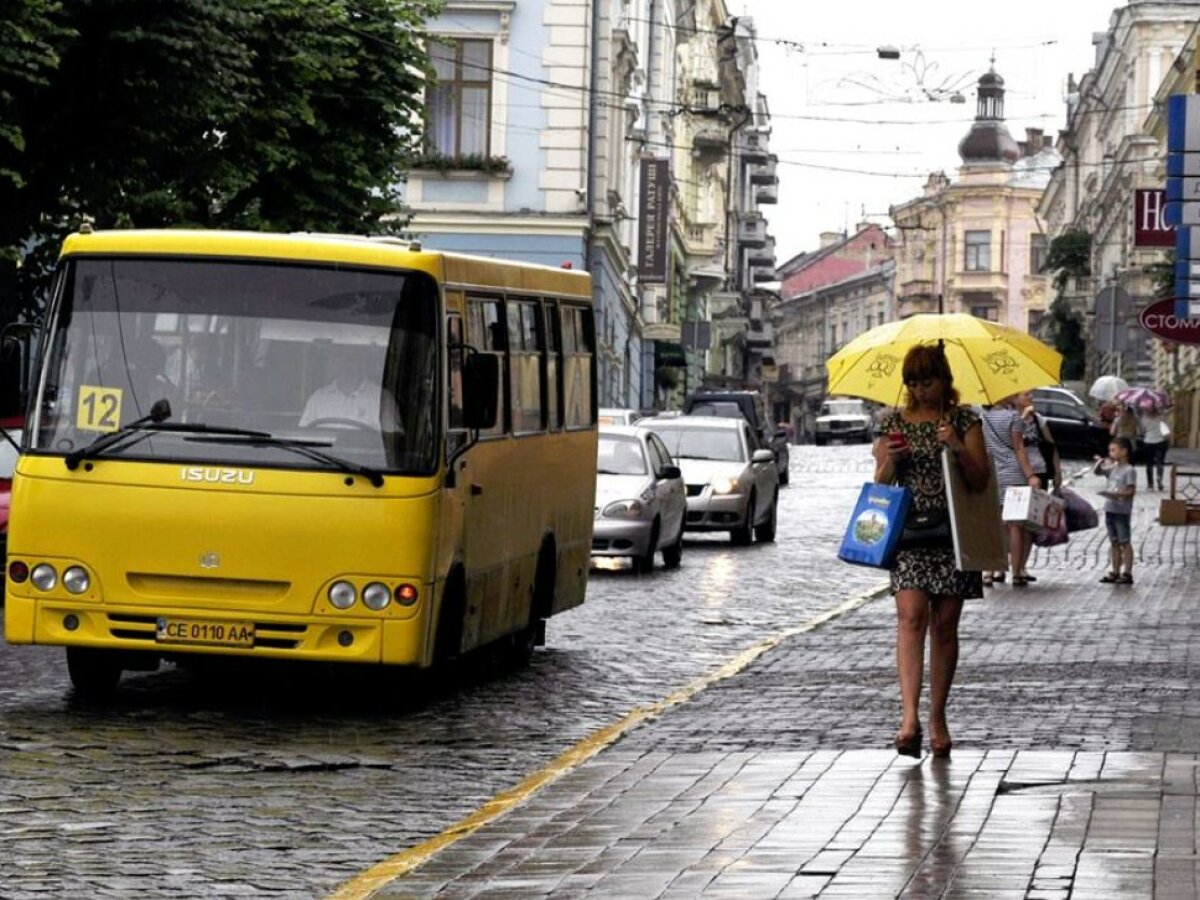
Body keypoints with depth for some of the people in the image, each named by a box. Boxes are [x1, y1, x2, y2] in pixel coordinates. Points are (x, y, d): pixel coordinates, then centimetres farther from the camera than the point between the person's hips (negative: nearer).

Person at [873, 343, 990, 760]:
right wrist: (890, 462, -13)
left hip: (952, 532, 0)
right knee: (911, 616, -15)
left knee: (945, 624, 4)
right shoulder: (894, 423, 7)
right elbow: (881, 484, 8)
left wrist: (958, 448, -16)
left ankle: (938, 718, 14)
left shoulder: (964, 420, 5)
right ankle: (909, 716, -24)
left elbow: (980, 481, 0)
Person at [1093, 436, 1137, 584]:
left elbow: (1131, 490, -17)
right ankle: (1114, 572, 19)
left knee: (1125, 542, -1)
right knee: (1114, 542, 13)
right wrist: (1099, 462, 2)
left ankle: (1127, 573, 2)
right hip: (1110, 509, 8)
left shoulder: (1129, 470, -12)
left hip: (1122, 511, -8)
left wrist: (1118, 494, -30)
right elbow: (1096, 471, 21)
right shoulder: (1112, 468, 10)